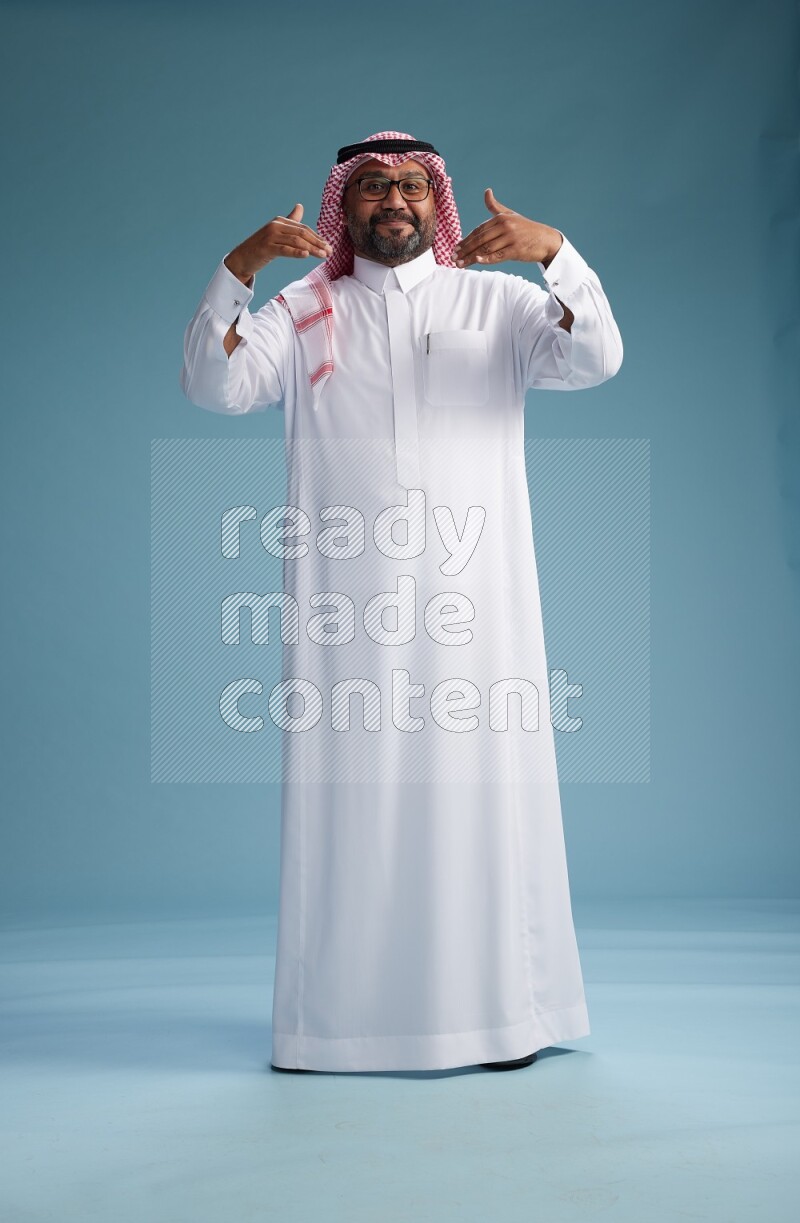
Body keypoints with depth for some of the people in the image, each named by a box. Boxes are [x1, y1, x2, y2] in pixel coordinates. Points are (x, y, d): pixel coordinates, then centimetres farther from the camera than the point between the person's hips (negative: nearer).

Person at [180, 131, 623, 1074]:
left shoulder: (498, 300, 13)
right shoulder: (303, 314, 14)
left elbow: (595, 361, -2)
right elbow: (211, 385, 0)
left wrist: (555, 252, -18)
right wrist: (240, 266, -13)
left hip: (471, 595, 0)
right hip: (347, 602, 0)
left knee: (482, 783, -1)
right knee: (350, 792, -1)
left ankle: (501, 1008, 7)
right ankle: (344, 1014, 6)